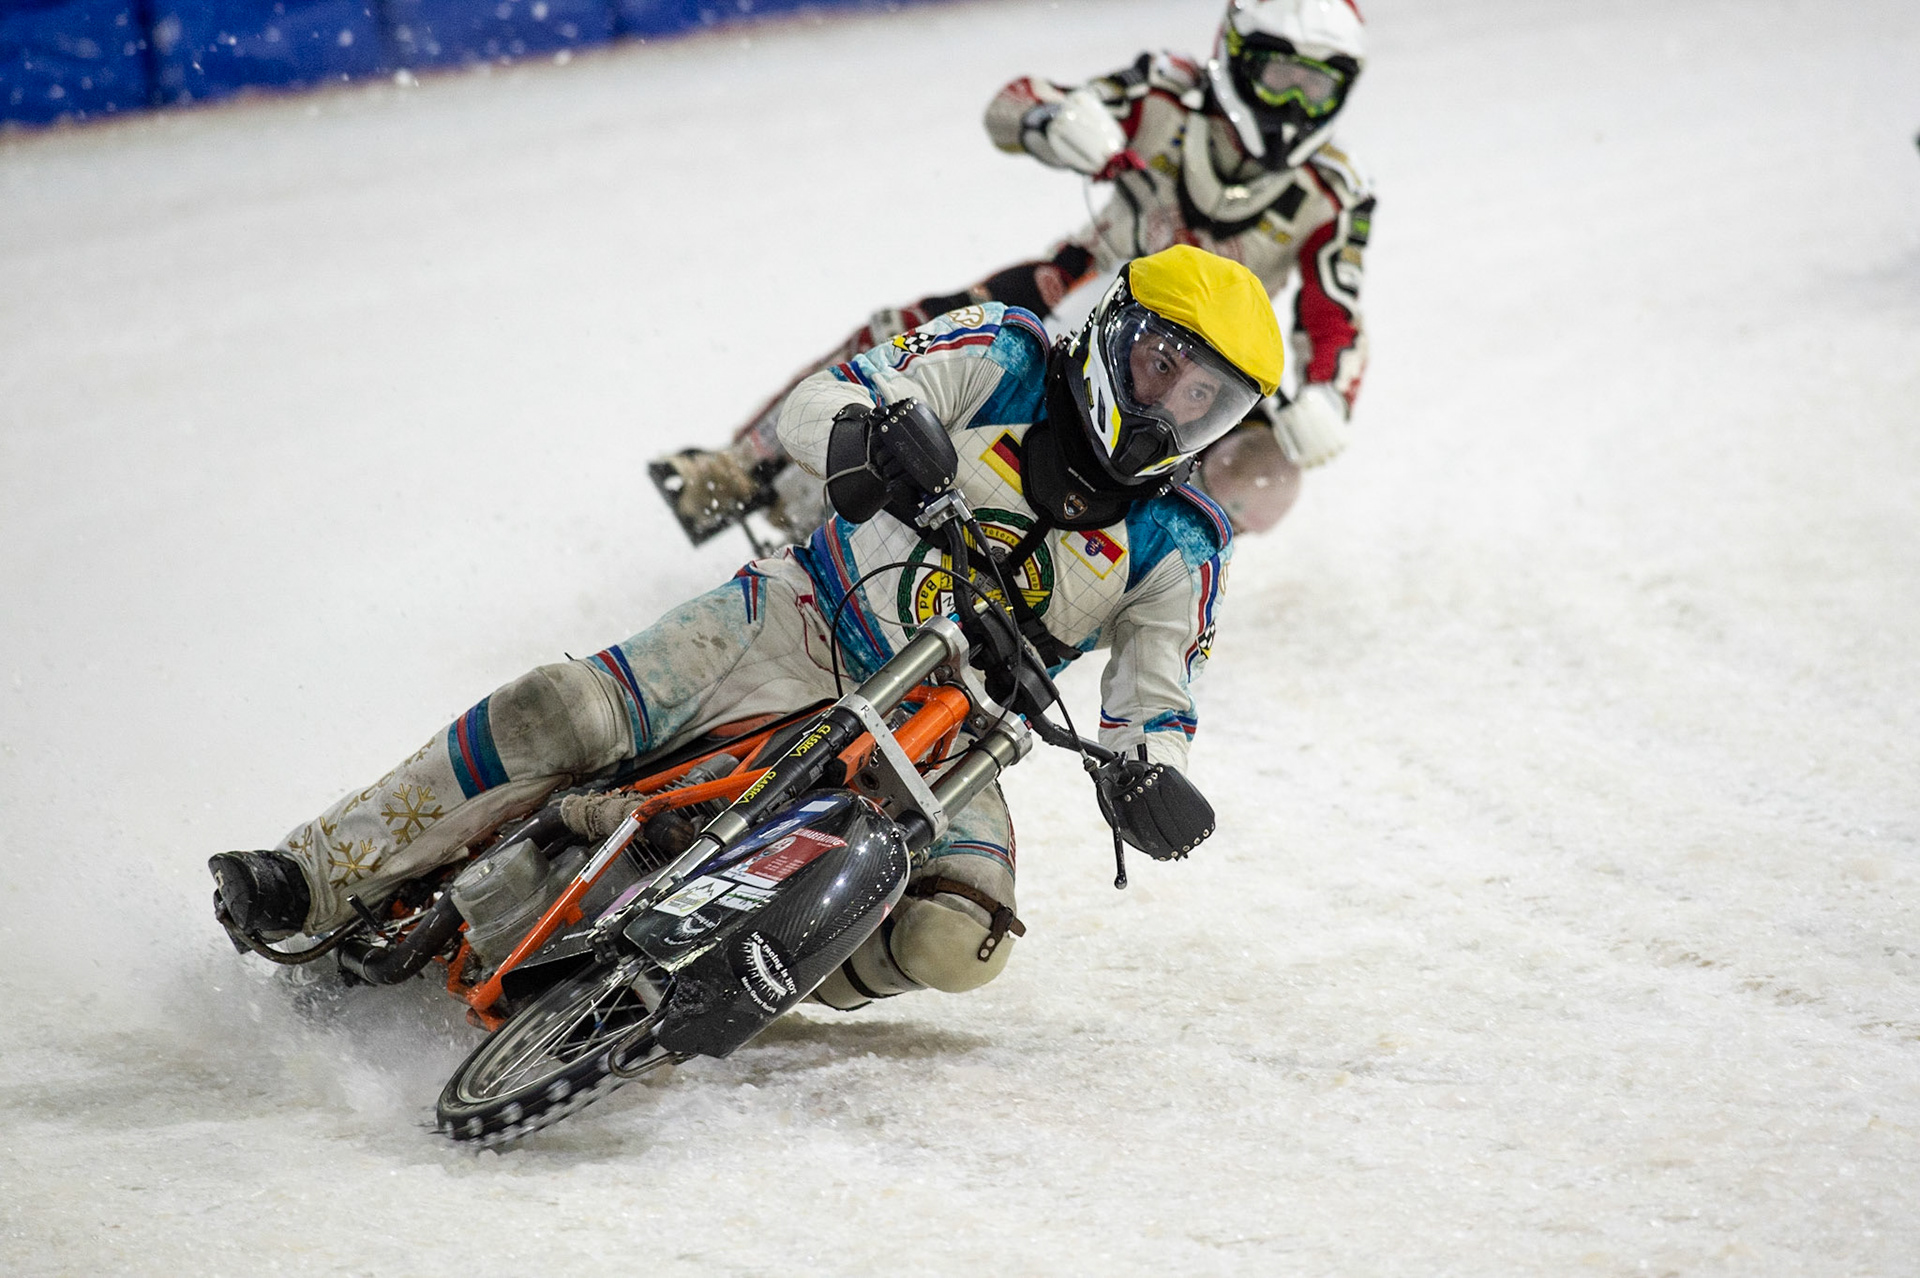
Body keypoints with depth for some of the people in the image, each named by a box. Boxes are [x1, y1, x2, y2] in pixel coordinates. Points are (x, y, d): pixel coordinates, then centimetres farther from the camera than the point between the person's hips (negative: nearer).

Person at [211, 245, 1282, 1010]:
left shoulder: (1181, 546, 1)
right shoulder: (1007, 363, -3)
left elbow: (1155, 694, 0)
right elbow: (813, 404, -11)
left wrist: (1154, 774, -24)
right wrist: (872, 435, -35)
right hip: (809, 625, -1)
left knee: (962, 940, -27)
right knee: (568, 713, -22)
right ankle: (318, 883, -13)